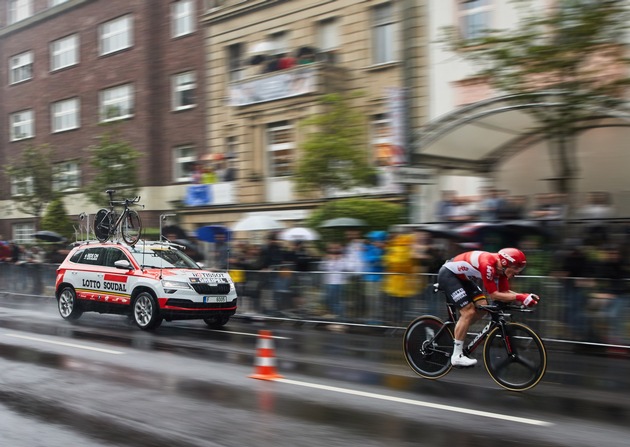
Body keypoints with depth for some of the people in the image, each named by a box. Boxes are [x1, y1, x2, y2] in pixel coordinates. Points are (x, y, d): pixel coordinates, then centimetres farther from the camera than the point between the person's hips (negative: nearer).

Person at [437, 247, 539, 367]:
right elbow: (494, 294, -30)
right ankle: (457, 356, -9)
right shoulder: (487, 264, -32)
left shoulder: (501, 268, -6)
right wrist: (520, 297, -34)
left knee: (482, 306, -1)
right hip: (447, 275, -9)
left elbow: (505, 292, -3)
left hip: (462, 277, 9)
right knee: (468, 312, -15)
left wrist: (526, 296, -17)